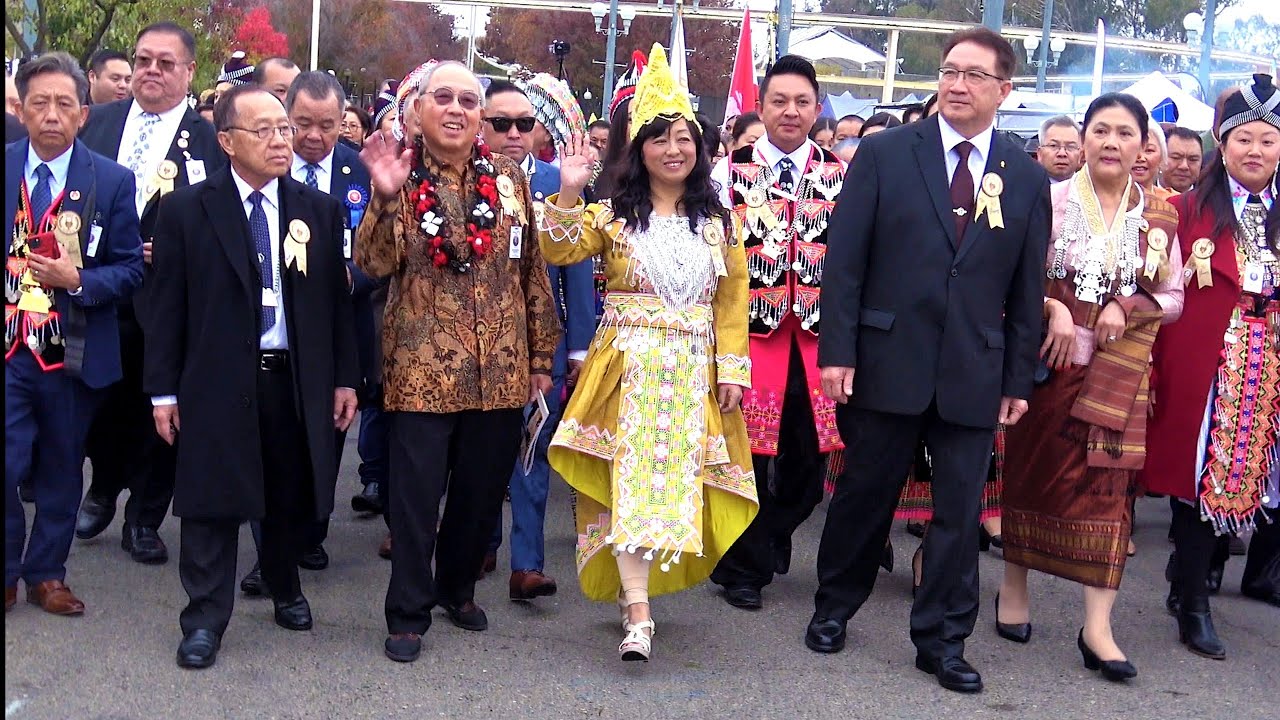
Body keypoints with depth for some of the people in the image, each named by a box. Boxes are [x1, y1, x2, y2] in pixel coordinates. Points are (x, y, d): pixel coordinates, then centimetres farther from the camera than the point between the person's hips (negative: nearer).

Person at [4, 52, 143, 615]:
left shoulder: (112, 182, -1)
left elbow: (131, 268, -1)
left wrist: (80, 279, -17)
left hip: (74, 352, 0)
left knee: (61, 470, 12)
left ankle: (47, 573, 29)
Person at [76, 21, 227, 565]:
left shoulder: (210, 141, -4)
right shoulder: (97, 123, 7)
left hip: (167, 301, -3)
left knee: (160, 412, 6)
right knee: (101, 402, 14)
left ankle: (144, 520, 23)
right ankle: (103, 492, 40)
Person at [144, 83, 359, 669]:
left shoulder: (320, 210, 5)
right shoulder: (186, 210, -2)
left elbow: (336, 299, 7)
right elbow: (168, 305, -1)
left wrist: (345, 377, 4)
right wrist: (163, 389, -4)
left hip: (299, 380, 3)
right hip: (218, 381, -3)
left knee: (292, 497, 14)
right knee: (213, 501, 1)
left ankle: (285, 589, 37)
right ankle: (205, 620, 12)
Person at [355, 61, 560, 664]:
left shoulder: (509, 179, 6)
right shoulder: (400, 176, -2)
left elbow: (533, 271, 10)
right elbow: (374, 264, -14)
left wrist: (541, 356, 9)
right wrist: (386, 198, -29)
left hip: (501, 371, 3)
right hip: (422, 367, -3)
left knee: (483, 489, 14)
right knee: (416, 493, 2)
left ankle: (458, 586, 36)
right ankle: (408, 613, 16)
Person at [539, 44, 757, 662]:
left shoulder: (717, 221, 10)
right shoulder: (613, 214, 5)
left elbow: (732, 301, 7)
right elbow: (559, 252, -10)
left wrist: (731, 369, 0)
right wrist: (568, 194, -23)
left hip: (694, 373, 3)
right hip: (628, 367, -2)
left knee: (678, 480, 6)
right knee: (631, 480, -9)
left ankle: (636, 583, 25)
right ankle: (638, 616, -10)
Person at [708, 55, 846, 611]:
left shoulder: (841, 176, 7)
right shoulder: (729, 172, 2)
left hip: (818, 335, 2)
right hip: (750, 331, -2)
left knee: (807, 456, 8)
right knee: (748, 453, 1)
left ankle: (768, 540, 33)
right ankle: (746, 569, 17)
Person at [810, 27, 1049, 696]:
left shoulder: (1028, 179, 6)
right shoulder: (884, 153, 0)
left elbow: (1027, 289, 8)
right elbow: (844, 259, -3)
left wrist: (1019, 379, 5)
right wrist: (837, 351, -10)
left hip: (975, 374, 2)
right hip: (888, 361, -1)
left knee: (959, 510, 7)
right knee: (863, 494, 11)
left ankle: (942, 640, 19)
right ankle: (833, 609, 31)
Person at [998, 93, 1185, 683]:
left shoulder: (1160, 218, 4)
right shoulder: (1051, 200, -3)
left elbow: (1172, 296, 8)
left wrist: (1127, 308, -10)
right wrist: (1053, 308, -18)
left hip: (1118, 368, 2)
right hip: (1049, 357, -1)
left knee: (1108, 482, -3)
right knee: (1032, 471, 8)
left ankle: (1097, 625, -1)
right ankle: (1014, 588, 27)